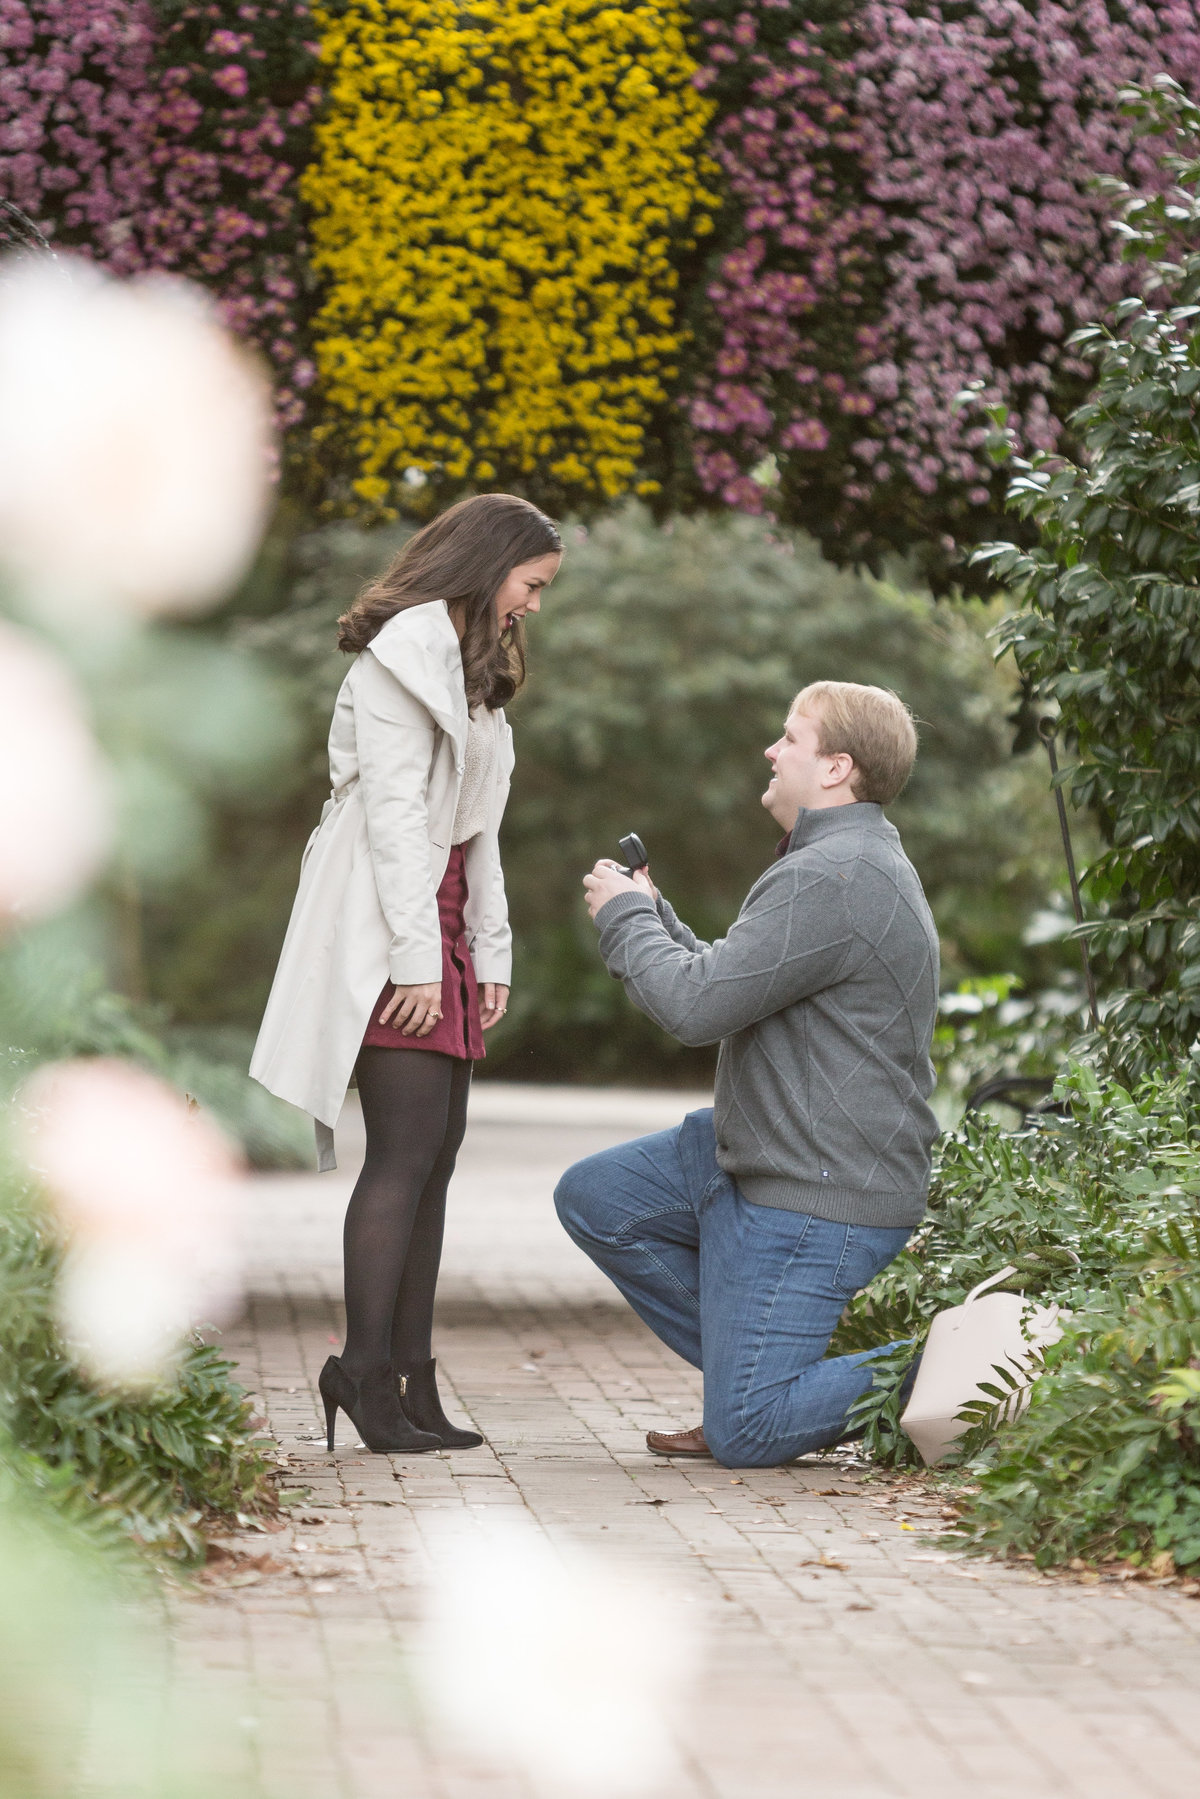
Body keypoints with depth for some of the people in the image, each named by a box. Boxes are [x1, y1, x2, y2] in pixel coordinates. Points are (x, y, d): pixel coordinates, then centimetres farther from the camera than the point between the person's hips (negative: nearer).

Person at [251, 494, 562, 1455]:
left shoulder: (471, 667, 24)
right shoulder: (404, 653, -7)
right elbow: (393, 811, -14)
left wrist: (490, 951, 13)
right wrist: (416, 957, -18)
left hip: (443, 922, 9)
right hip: (385, 924, -9)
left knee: (436, 1154, 5)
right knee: (406, 1151, -12)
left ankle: (410, 1377, 6)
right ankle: (367, 1369, -10)